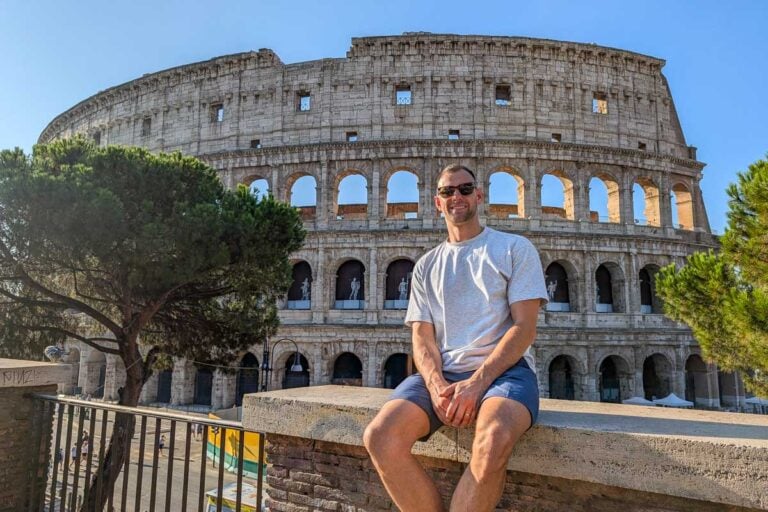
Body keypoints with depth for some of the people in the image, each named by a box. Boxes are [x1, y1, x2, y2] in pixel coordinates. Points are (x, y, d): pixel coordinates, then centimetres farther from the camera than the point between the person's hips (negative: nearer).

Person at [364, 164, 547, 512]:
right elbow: (422, 337, 10)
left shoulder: (515, 249, 9)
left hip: (503, 369, -3)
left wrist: (477, 382, -16)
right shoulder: (426, 266, 19)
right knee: (380, 438, -26)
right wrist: (436, 385, -13)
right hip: (440, 375, 3)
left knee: (494, 440, -38)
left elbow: (525, 327, -2)